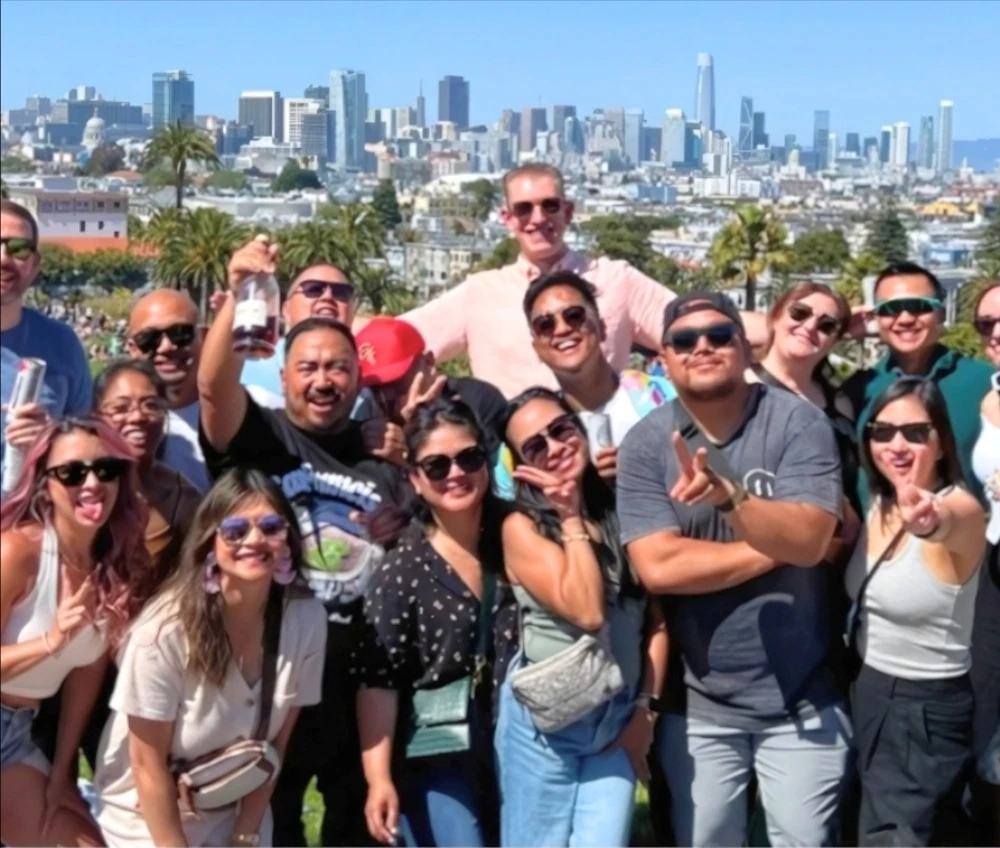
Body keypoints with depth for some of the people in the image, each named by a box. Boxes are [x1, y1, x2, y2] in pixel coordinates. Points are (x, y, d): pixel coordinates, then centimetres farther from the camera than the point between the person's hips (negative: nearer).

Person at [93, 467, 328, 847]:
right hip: (145, 815, -3)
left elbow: (275, 743, -5)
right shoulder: (167, 629, -27)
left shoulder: (307, 619, -17)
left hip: (238, 812, 3)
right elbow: (148, 763, -17)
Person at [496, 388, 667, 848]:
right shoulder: (522, 527, -7)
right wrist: (571, 519, -13)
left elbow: (657, 617, 5)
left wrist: (646, 707, 1)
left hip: (620, 719, 3)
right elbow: (586, 611, -20)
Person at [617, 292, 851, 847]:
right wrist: (777, 545, -14)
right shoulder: (644, 443, -6)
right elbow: (658, 567, -17)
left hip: (801, 697, -1)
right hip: (697, 702, 1)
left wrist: (729, 495, -39)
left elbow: (808, 540, -22)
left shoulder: (797, 423, -9)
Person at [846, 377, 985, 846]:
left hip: (927, 711, -7)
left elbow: (944, 522, -47)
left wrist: (927, 520, -70)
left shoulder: (962, 510, -22)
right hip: (866, 693, 7)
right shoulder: (877, 505, 1)